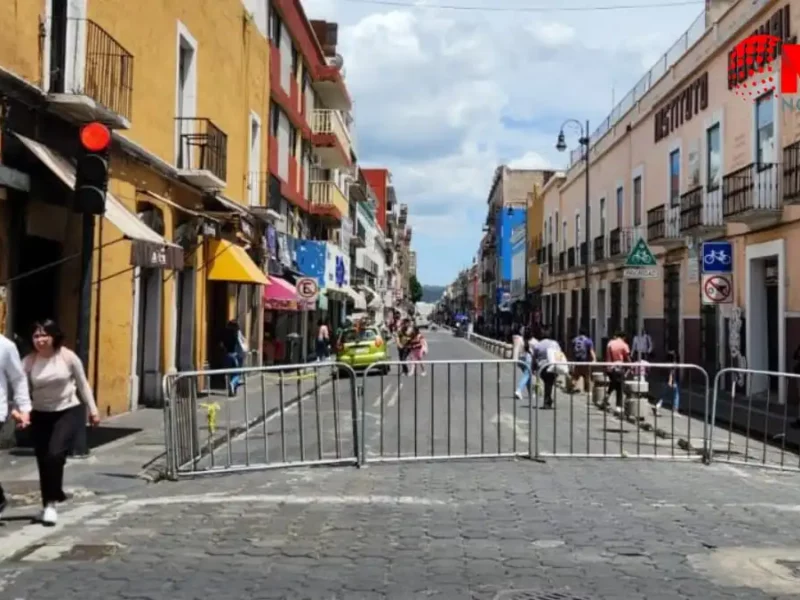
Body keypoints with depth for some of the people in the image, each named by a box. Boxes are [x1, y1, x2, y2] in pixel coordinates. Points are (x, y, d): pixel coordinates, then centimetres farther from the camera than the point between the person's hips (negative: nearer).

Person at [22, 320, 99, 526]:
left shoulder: (68, 356, -9)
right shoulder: (28, 361, -6)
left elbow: (83, 384, 0)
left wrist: (93, 409, 3)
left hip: (69, 411, -3)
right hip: (40, 415, 3)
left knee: (55, 454, -20)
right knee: (43, 461, 7)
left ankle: (51, 503, -8)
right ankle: (50, 503, 25)